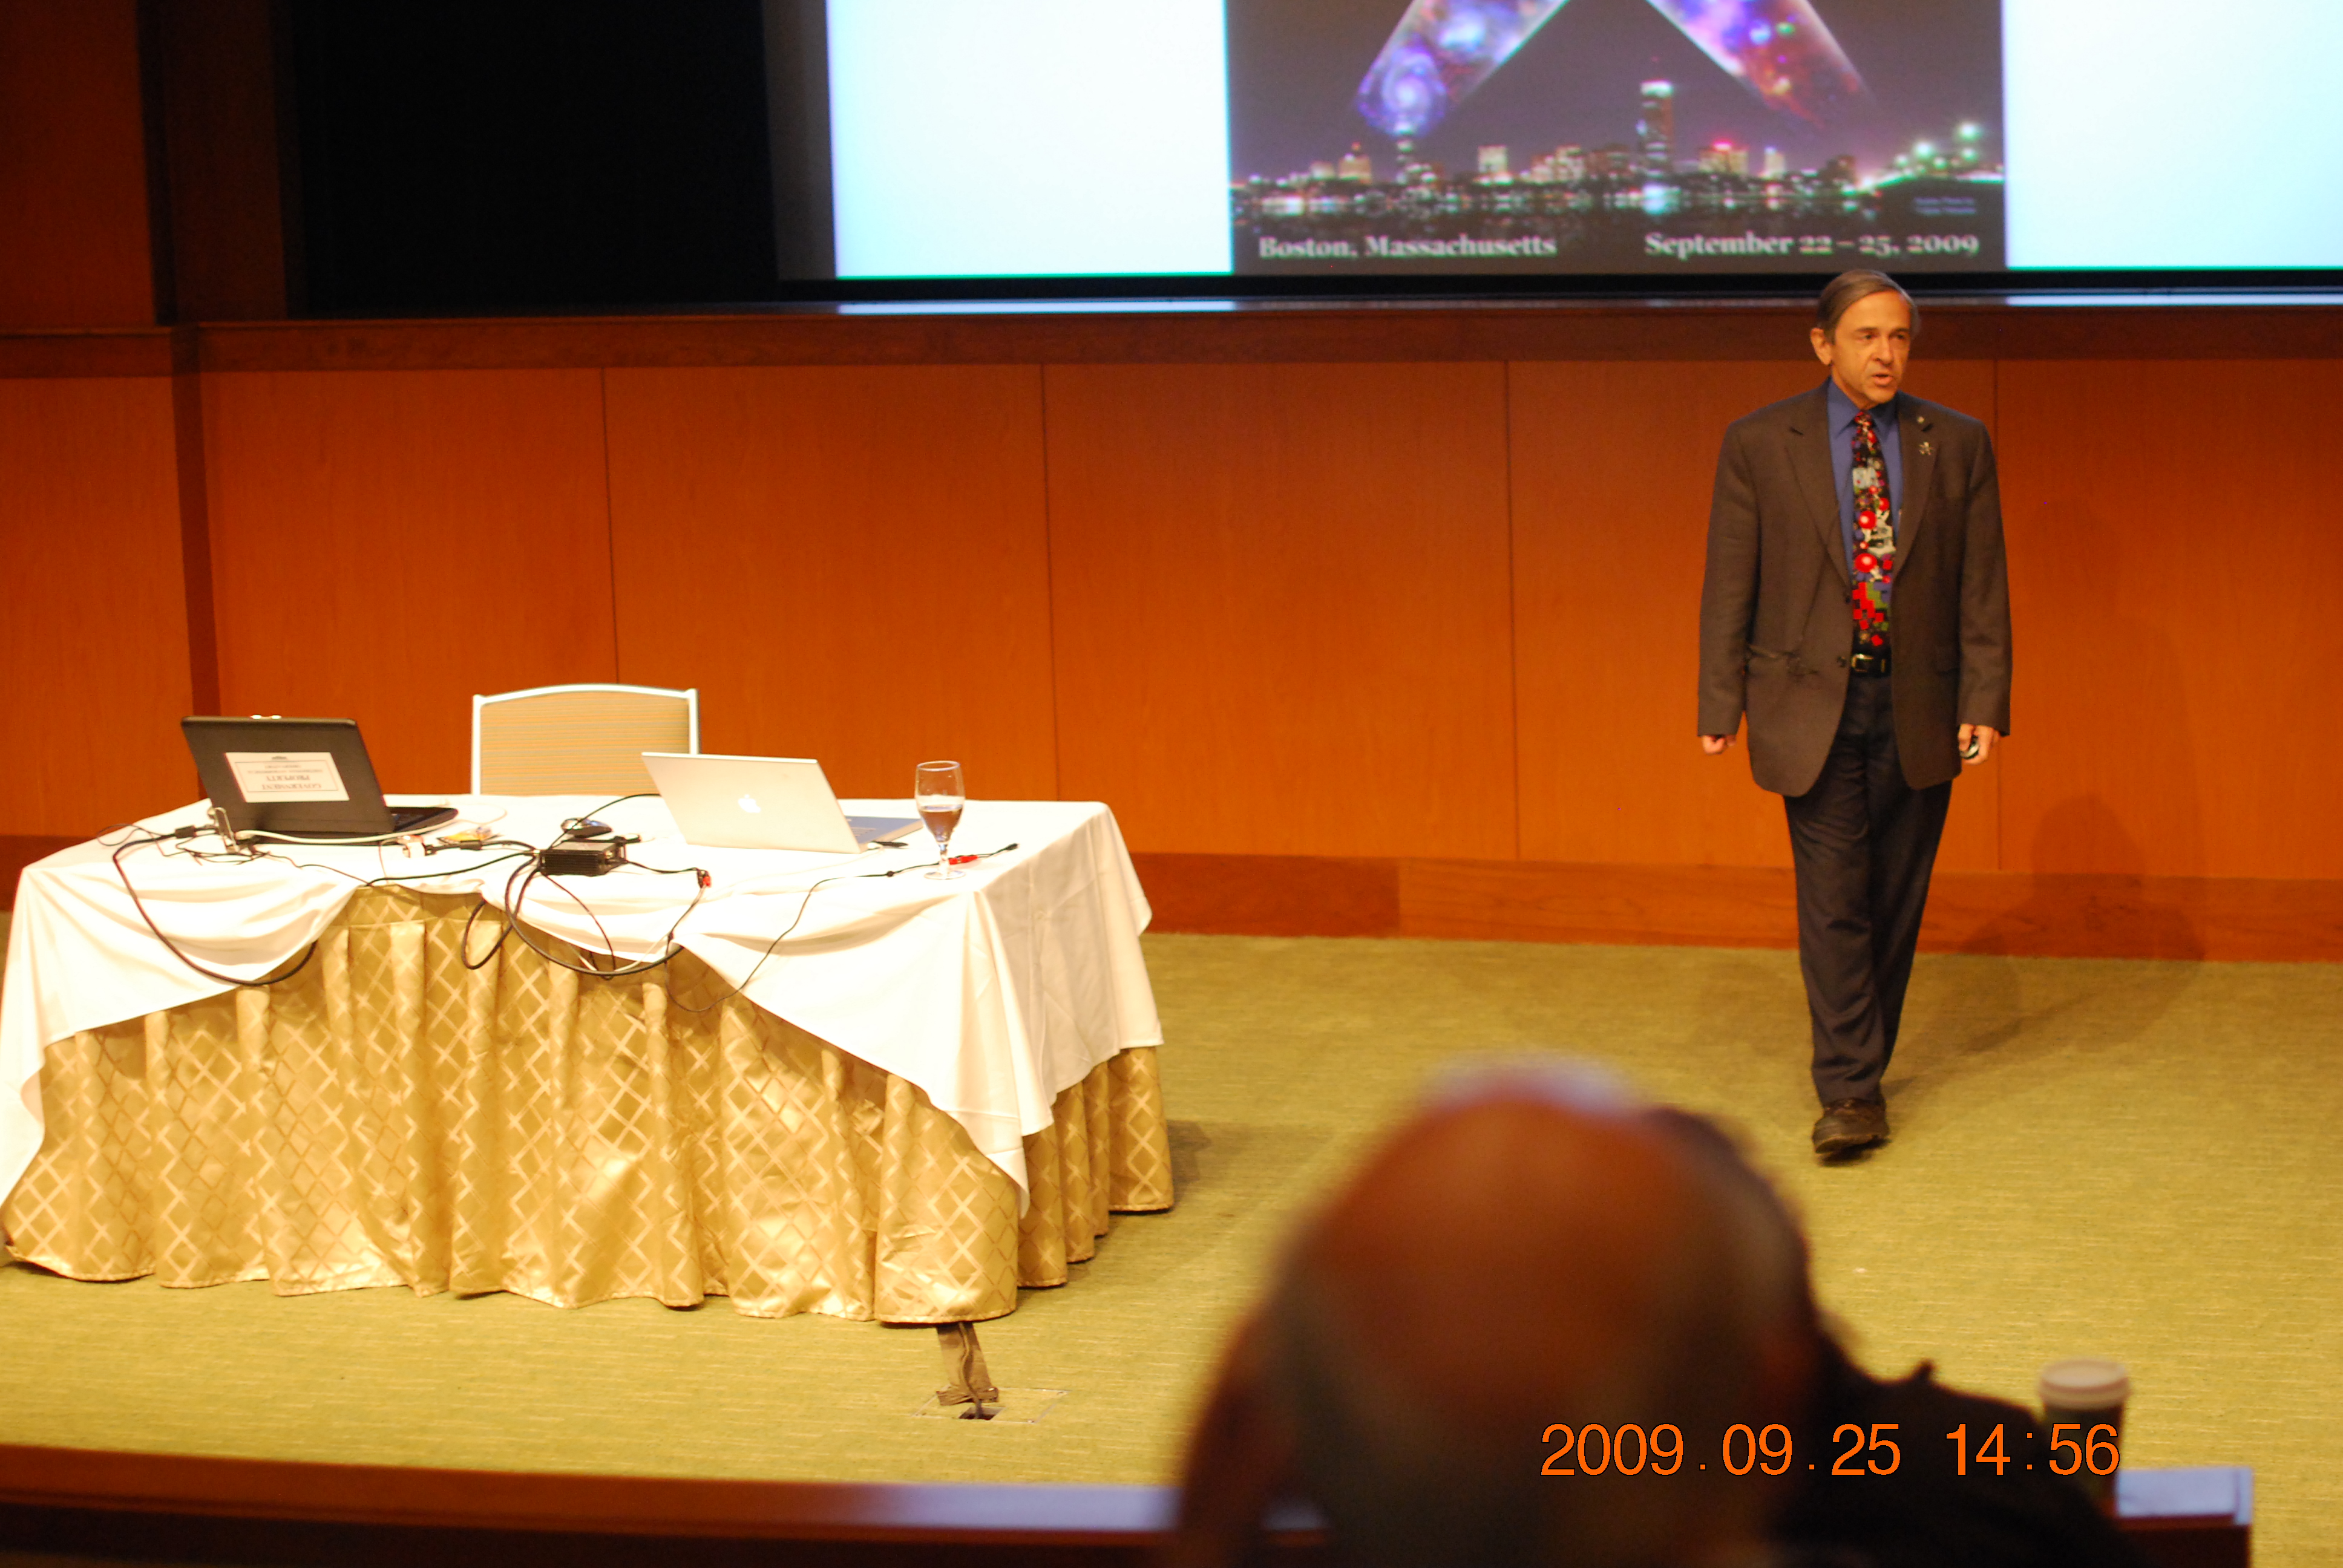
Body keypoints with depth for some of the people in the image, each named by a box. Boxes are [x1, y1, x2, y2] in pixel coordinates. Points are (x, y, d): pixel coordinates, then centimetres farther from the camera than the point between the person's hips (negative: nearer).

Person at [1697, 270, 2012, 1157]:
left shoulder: (1957, 446, 3)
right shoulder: (1759, 445, -1)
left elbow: (1982, 586, 4)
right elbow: (1729, 586, 1)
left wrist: (1985, 702, -4)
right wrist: (1722, 705, -4)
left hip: (1917, 711, 2)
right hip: (1814, 706, -2)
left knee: (1894, 903, 8)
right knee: (1833, 900, -7)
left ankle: (1862, 1072, 21)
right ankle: (1849, 1092, -5)